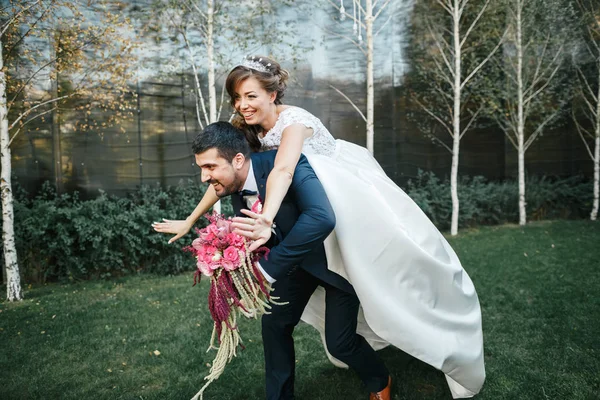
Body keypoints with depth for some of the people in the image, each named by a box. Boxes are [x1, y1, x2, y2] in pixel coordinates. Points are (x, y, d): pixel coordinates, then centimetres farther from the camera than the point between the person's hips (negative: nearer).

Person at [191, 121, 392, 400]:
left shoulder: (287, 164, -35)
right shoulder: (235, 187, -11)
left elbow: (321, 218, -50)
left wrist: (268, 268, -47)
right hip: (298, 258, 7)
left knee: (339, 342, -4)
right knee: (274, 324, 6)